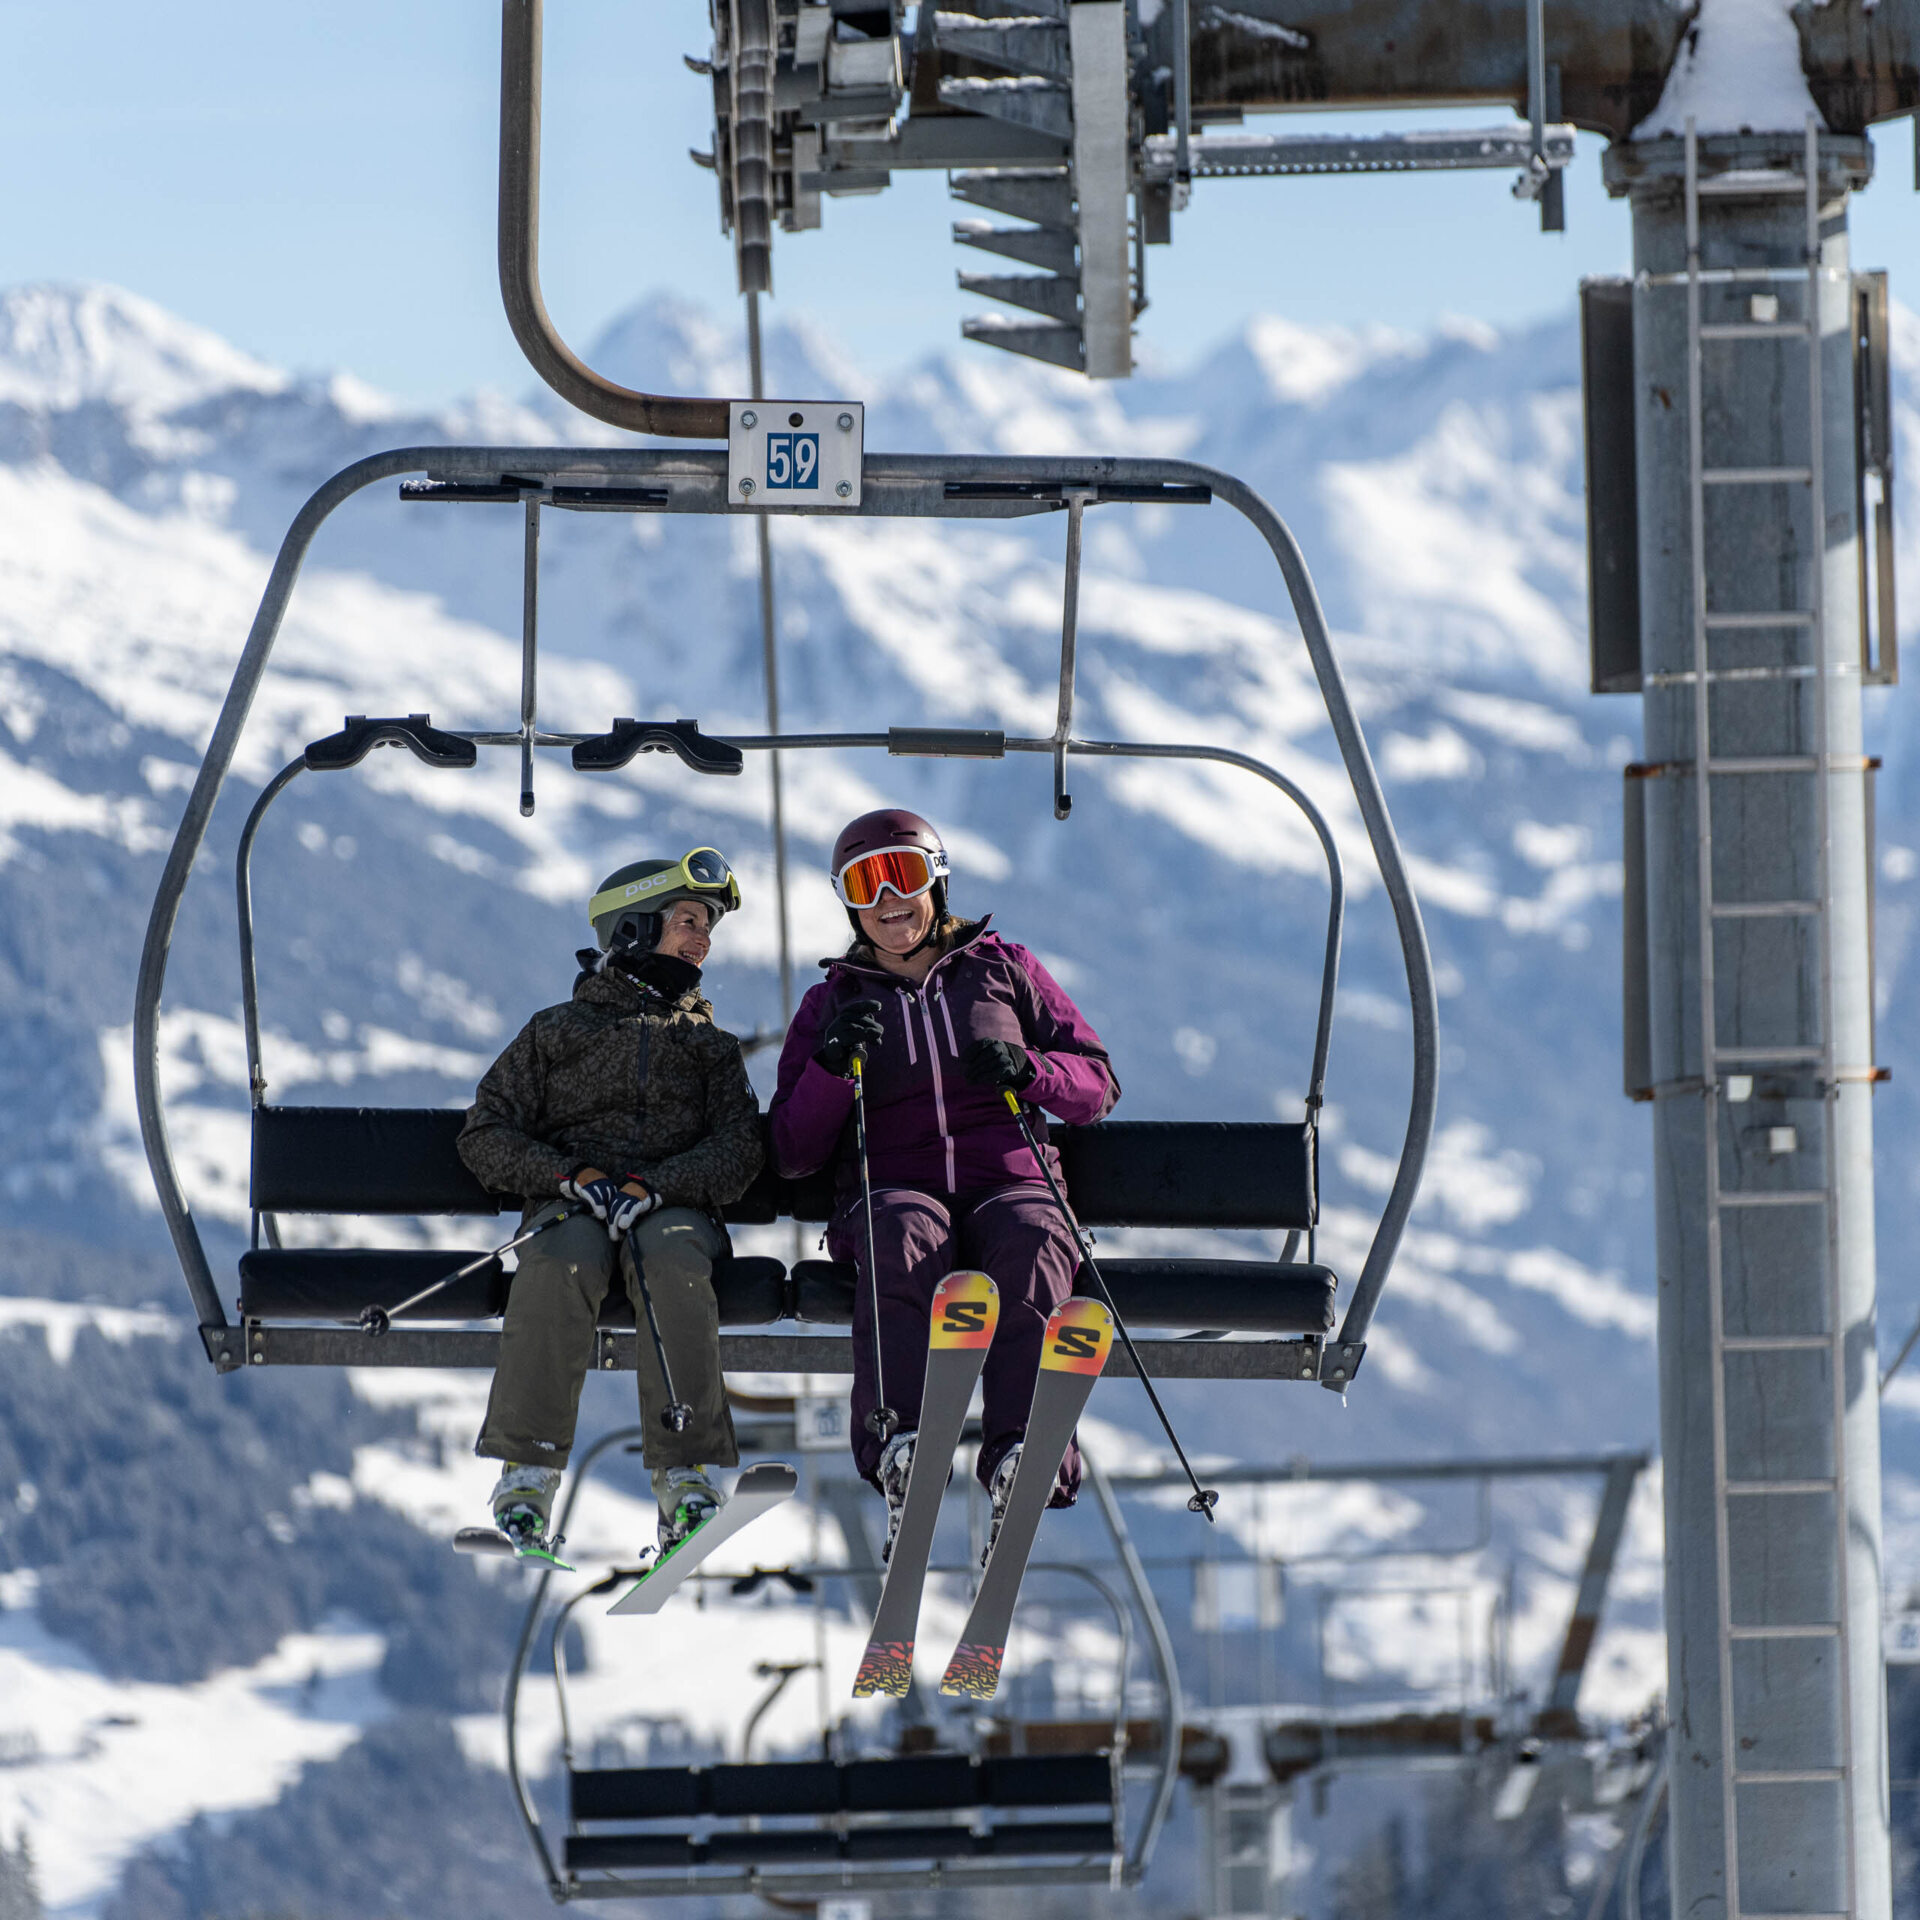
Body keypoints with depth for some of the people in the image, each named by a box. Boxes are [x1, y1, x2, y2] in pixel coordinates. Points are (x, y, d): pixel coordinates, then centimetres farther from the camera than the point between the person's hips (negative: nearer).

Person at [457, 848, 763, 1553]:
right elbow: (486, 1136, 12)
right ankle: (527, 1474, -41)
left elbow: (739, 1149, 9)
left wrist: (655, 1186, -11)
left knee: (674, 1257, -37)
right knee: (561, 1263, -37)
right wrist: (573, 1176, -7)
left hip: (676, 1203, 1)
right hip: (569, 1203, -1)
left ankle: (686, 1478, -41)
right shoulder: (555, 1031, 21)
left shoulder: (709, 1043, 25)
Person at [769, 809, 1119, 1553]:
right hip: (893, 1190, 0)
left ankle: (1022, 1455, -54)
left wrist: (1028, 1070, -6)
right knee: (907, 1234, -40)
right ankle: (900, 1451, -55)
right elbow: (792, 1154, 13)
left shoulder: (1004, 969, 21)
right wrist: (834, 1066, -5)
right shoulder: (832, 1002, 21)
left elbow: (1097, 1085, 16)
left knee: (1030, 1240, -38)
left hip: (1011, 1185, 0)